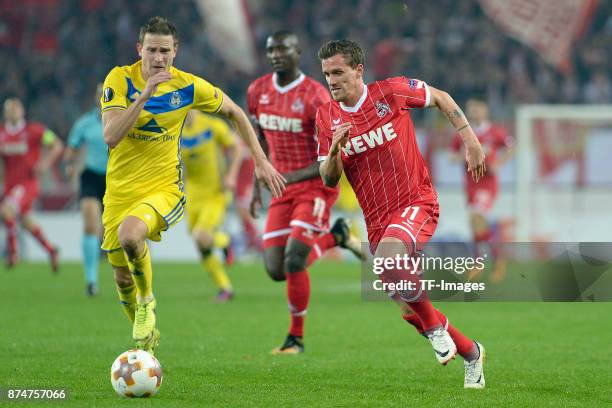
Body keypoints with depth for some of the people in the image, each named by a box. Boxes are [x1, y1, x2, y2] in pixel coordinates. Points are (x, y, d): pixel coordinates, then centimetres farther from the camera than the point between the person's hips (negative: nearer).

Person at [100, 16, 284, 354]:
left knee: (129, 234, -35)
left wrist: (261, 161, 8)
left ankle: (147, 301, -8)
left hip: (164, 188, -2)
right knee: (122, 278, 10)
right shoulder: (120, 79, -11)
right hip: (120, 192, 2)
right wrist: (144, 95, -32)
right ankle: (145, 337, 39)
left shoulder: (188, 86, -8)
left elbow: (233, 112, 10)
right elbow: (111, 136, -24)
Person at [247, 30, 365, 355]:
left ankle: (296, 338, 3)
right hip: (283, 189, 6)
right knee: (276, 271, -1)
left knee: (294, 261, -16)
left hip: (315, 186, -6)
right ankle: (334, 237, 25)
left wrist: (294, 176, -28)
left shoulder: (315, 97, -16)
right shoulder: (257, 92, 3)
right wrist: (258, 184, 15)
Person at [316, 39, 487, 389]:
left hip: (416, 204, -5)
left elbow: (441, 98, 7)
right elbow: (329, 180, 3)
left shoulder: (392, 91, -8)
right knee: (410, 309, 7)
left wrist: (471, 142, 1)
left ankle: (436, 326, -16)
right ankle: (471, 353, 30)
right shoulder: (327, 117, 2)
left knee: (389, 256, -36)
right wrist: (334, 149, -18)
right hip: (377, 221, 5)